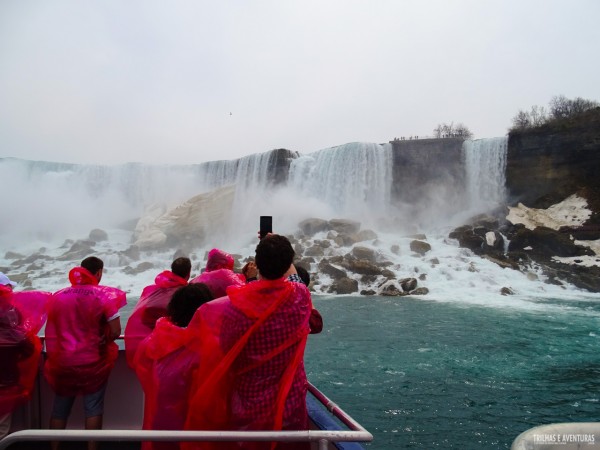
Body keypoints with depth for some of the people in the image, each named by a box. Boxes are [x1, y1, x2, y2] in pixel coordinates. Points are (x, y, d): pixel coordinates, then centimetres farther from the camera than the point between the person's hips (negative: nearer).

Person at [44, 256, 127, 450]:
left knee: (60, 407, 18)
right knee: (93, 407, 9)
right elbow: (115, 332, -15)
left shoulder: (58, 296, 2)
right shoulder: (104, 295, -12)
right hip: (92, 361, -4)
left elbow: (52, 331, 6)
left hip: (62, 361, 4)